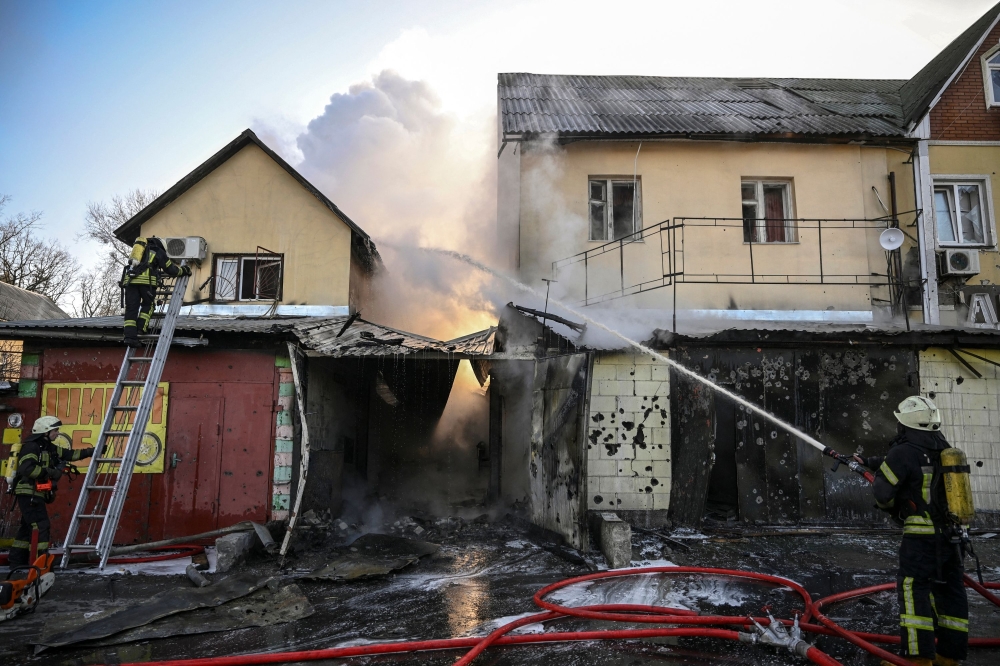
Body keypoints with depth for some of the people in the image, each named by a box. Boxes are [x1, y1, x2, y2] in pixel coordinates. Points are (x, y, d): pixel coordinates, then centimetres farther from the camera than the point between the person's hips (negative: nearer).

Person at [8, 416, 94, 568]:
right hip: (29, 494, -10)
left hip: (36, 494, 10)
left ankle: (16, 561, 25)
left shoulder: (48, 447, 15)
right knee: (41, 526, -11)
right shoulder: (31, 446, -15)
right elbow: (26, 468, -27)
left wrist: (90, 452, 15)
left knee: (28, 527, 16)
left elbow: (70, 454, 19)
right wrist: (49, 472, -22)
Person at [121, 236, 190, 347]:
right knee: (147, 305, 15)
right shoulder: (158, 252, 17)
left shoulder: (139, 248, 32)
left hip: (129, 279, 4)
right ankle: (141, 328, 0)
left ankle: (130, 335, -7)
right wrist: (184, 270, 36)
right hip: (146, 280, -4)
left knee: (131, 308, 2)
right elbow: (172, 270, 18)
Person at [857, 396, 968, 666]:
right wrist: (874, 463, 29)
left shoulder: (904, 452, -16)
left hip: (921, 535, -8)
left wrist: (890, 507, 11)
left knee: (914, 591, -3)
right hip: (950, 534, 8)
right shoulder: (945, 450, 7)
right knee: (950, 592, 13)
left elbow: (883, 494, -12)